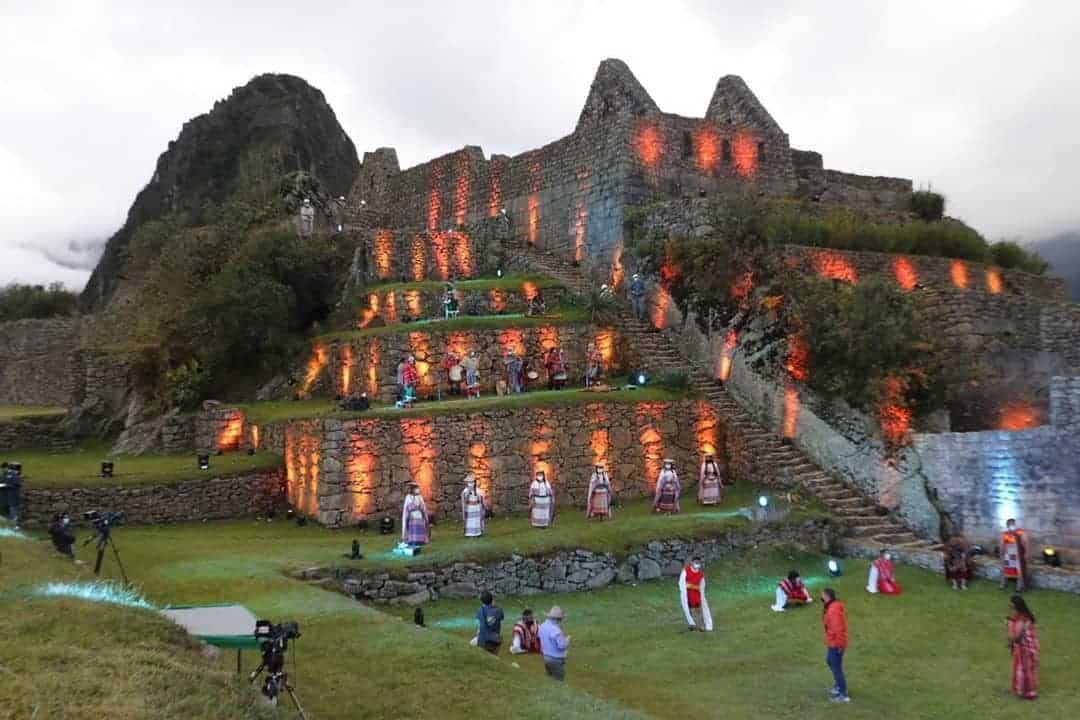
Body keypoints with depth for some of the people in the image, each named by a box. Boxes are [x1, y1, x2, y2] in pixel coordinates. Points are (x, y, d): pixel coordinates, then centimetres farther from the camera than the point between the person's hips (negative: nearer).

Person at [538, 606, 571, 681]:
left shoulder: (542, 626, 1)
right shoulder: (555, 630, -26)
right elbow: (562, 645, -25)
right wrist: (567, 639, -4)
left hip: (546, 657, 9)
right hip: (556, 659, -9)